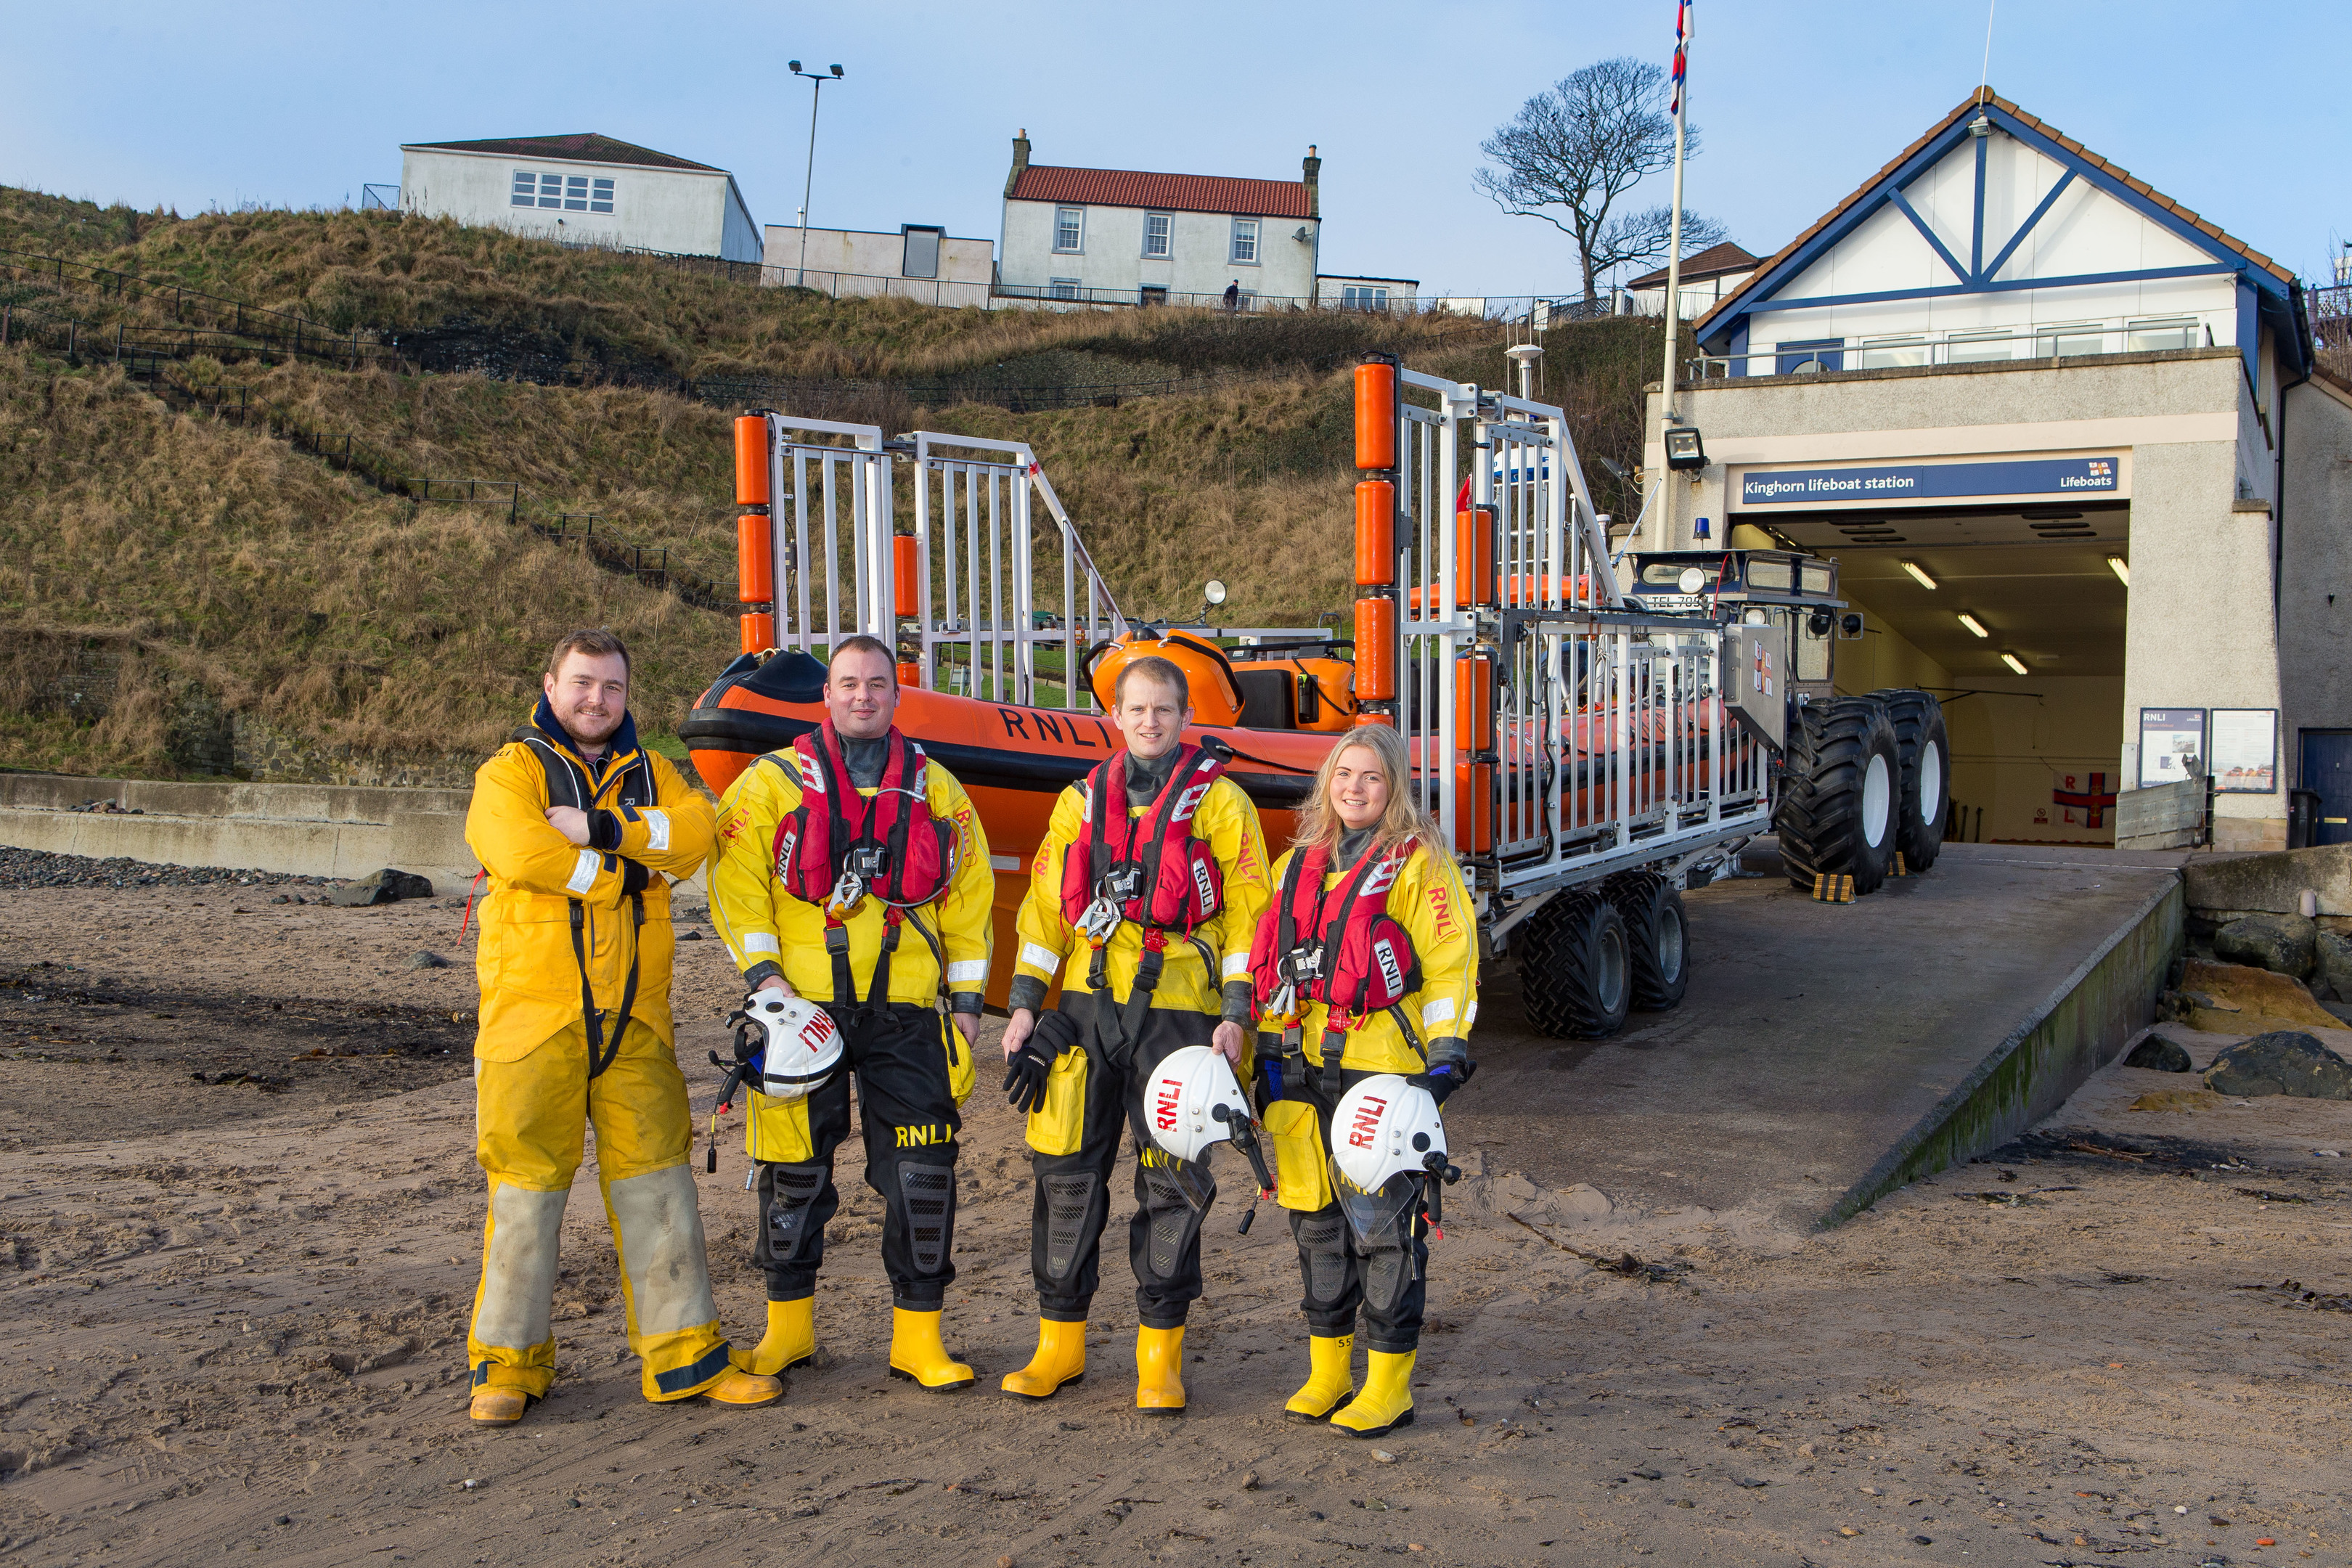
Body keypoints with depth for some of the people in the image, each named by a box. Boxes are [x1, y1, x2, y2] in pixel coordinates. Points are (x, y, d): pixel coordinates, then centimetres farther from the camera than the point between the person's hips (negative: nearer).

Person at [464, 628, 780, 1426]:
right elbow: (521, 853, -18)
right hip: (534, 1009, -3)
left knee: (656, 1177, 5)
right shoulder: (510, 772, 3)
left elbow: (696, 831, -5)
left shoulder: (651, 774, 16)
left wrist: (601, 829, -16)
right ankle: (508, 1360, 15)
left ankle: (684, 1354, 12)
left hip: (634, 1015, 4)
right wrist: (631, 867, -10)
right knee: (528, 1184, 1)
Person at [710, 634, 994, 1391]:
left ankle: (919, 1335, 10)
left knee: (923, 1173, -2)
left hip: (906, 1014, 1)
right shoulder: (772, 782, 5)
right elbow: (736, 881, -1)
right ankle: (789, 1321, 24)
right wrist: (762, 974, -11)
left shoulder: (937, 789, 12)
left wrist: (967, 998, 8)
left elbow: (970, 895, 13)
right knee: (796, 1171, 6)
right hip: (802, 1006, -1)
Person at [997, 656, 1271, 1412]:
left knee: (1171, 1181, -1)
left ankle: (1160, 1351, 10)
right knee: (1067, 1172, 5)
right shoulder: (1082, 802, 14)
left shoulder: (1220, 801, 3)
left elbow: (1248, 911, -1)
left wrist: (1236, 1015, -9)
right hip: (1085, 1009, 4)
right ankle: (1061, 1342, 18)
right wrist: (1024, 1005, 8)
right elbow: (1045, 906, 15)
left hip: (1177, 1014, -3)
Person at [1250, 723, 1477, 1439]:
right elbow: (1276, 963, 20)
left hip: (1386, 1069, -6)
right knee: (1317, 1218, 11)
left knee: (1383, 1224, -3)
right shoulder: (1300, 863, 16)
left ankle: (1389, 1384, 7)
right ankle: (1328, 1371, 23)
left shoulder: (1421, 863, -2)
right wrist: (1272, 1051, 16)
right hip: (1307, 1069, 6)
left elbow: (1450, 962, -7)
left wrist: (1446, 1053, -14)